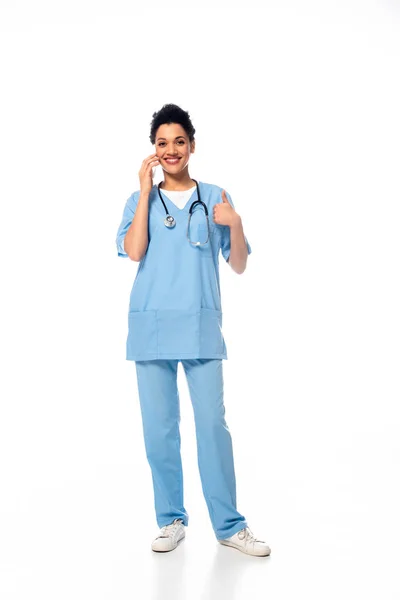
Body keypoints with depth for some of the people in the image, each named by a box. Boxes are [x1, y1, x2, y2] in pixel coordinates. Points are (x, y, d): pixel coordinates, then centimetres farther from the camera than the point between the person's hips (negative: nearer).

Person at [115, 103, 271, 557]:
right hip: (151, 327, 1)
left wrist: (235, 225, -12)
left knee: (213, 424, -2)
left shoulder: (215, 197, 9)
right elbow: (134, 252, -9)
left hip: (201, 326, -1)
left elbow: (238, 266, 7)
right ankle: (171, 520, 16)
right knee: (159, 428, 4)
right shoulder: (140, 200, 10)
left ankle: (229, 525, 8)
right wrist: (146, 190, -6)